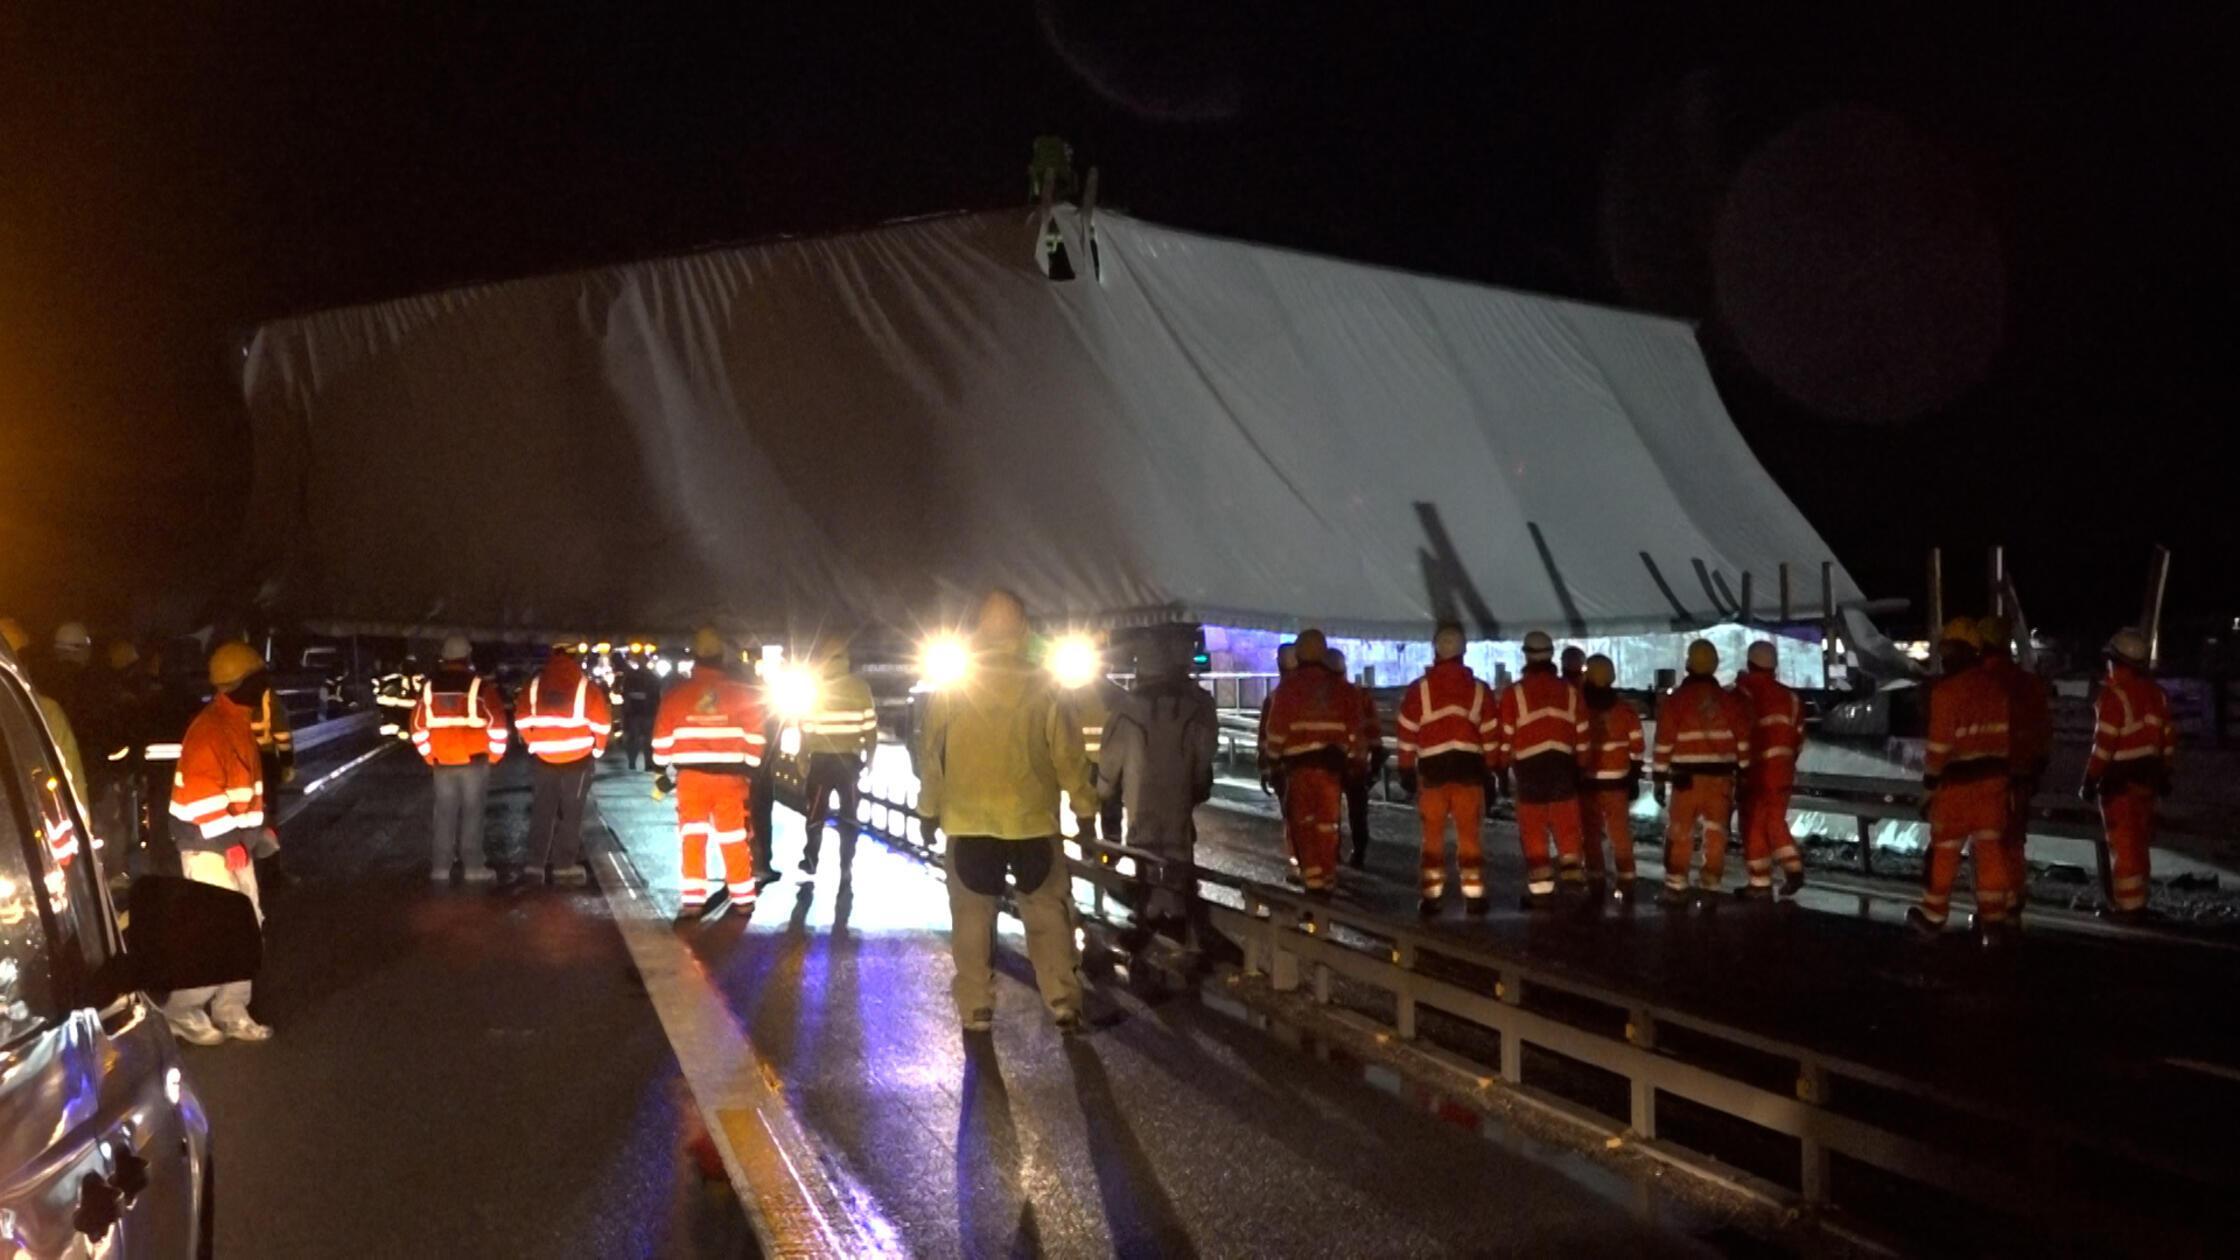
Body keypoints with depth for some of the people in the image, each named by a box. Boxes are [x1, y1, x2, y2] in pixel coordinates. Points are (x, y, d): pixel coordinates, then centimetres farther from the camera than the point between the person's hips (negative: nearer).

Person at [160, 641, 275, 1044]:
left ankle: (231, 1011, 18)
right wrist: (227, 842, -22)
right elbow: (201, 795, -23)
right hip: (207, 845, -10)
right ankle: (181, 1011, 4)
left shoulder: (238, 723, 13)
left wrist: (256, 827, 18)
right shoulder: (209, 729, -18)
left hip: (233, 841, 10)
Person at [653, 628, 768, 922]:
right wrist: (750, 766, 13)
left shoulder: (676, 694, -3)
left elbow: (663, 740, 2)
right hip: (730, 776, 0)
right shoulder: (743, 693, -4)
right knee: (735, 838, 9)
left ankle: (692, 900, 1)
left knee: (692, 837, 6)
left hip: (690, 776, 0)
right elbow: (755, 739, -1)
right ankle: (743, 898, 15)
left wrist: (667, 767, 17)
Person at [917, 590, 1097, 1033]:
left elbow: (930, 752, 1)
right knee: (1048, 914, 10)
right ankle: (1064, 1004, 7)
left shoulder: (951, 685, -3)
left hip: (969, 821, 1)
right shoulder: (1042, 685, -6)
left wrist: (929, 809, 10)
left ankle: (976, 1009, 13)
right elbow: (1067, 752, -4)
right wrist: (1084, 805, 5)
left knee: (973, 917, 10)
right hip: (1032, 819, 0)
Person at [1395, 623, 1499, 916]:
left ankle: (1431, 896, 5)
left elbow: (1407, 733, -1)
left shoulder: (1418, 689, -1)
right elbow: (1491, 735, 5)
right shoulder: (1480, 689, 5)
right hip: (1469, 766, 1)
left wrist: (1406, 769, 6)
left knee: (1433, 834, 7)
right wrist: (1490, 769, 13)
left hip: (1432, 768, -1)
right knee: (1470, 833, 5)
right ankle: (1474, 895, 4)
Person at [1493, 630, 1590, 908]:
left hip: (1530, 768, -3)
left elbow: (1504, 736, -3)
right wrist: (1581, 766, 18)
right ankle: (1574, 879, 7)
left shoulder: (1513, 693, -4)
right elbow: (1582, 735, 9)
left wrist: (1502, 766, 10)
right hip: (1563, 765, 3)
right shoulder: (1570, 691, 8)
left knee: (1533, 832, 2)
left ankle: (1541, 889, 3)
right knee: (1568, 828, 10)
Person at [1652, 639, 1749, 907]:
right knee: (1716, 832, 7)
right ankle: (1710, 887, 9)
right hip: (1721, 775, 3)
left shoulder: (1676, 699, -3)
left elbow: (1665, 741, -5)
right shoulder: (1729, 699, 7)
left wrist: (1660, 778, -1)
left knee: (1679, 832, 3)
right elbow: (1743, 740, 7)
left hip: (1687, 776, -3)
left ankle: (1676, 887, 1)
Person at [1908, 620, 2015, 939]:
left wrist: (1929, 783, -10)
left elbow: (1940, 743, -16)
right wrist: (1998, 769, 17)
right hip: (1992, 777, 6)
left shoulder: (1947, 689, -15)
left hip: (1957, 780, -6)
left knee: (1944, 850, 5)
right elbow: (2003, 734, 10)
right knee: (1990, 848, 9)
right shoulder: (1996, 687, 7)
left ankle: (1932, 916, 13)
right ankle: (1993, 918, 11)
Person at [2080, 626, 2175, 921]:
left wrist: (2090, 780, -14)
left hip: (2119, 778, -8)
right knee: (2139, 841, 16)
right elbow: (2168, 736, 12)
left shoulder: (2115, 693, -17)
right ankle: (2137, 900, 24)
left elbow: (2104, 743, -19)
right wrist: (2163, 773, 21)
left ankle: (2128, 904, 1)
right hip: (2147, 775, 8)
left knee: (2123, 843, -2)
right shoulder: (2155, 691, 7)